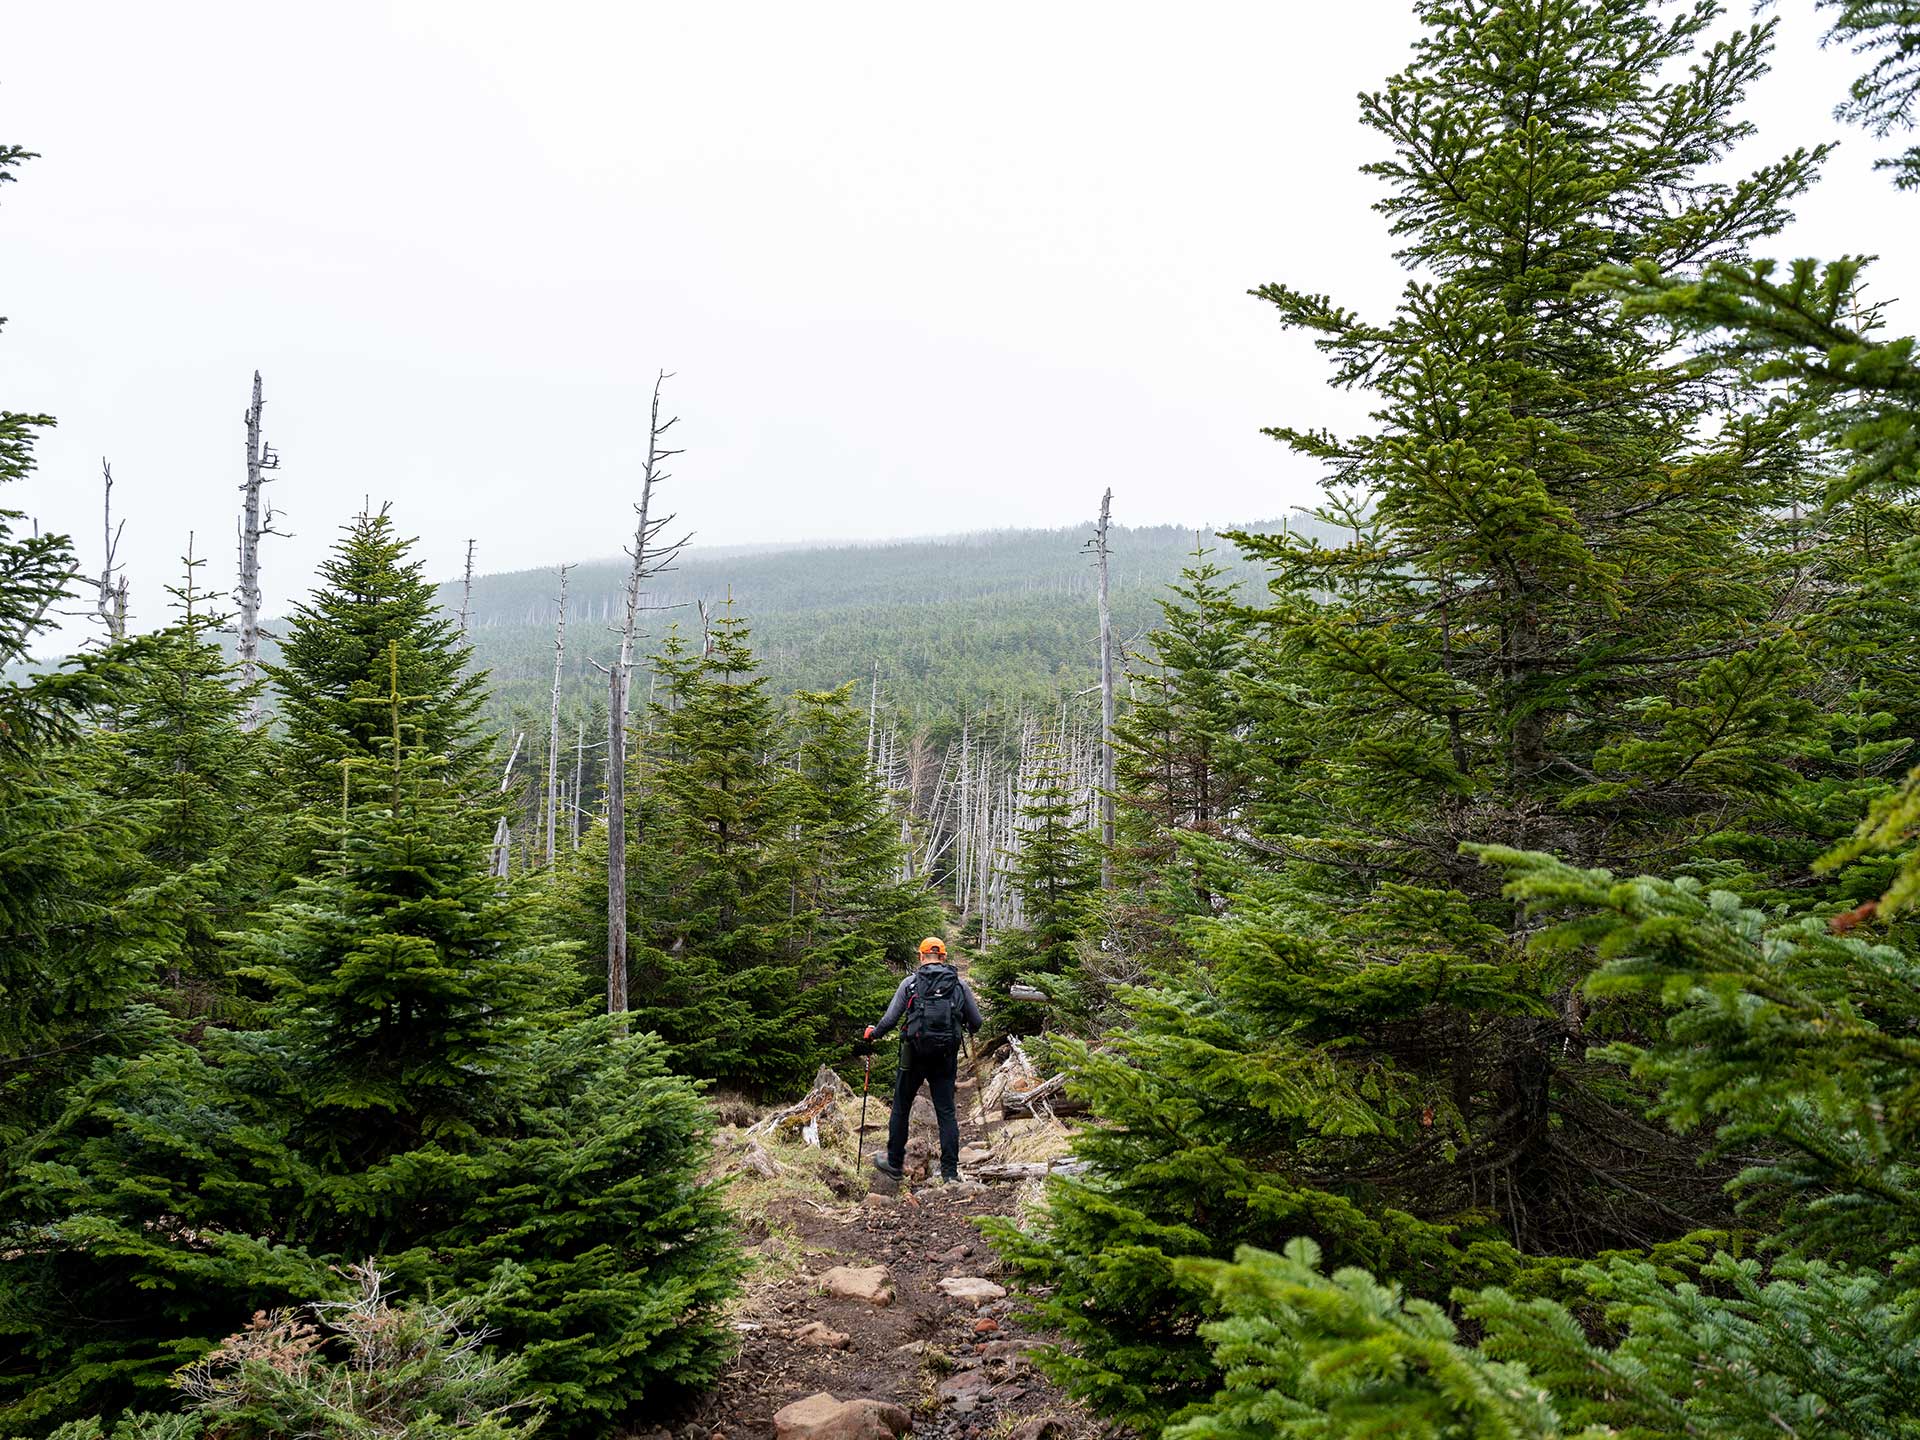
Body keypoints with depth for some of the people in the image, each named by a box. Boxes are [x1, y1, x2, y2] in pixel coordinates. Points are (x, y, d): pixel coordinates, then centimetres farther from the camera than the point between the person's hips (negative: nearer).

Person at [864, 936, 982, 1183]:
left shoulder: (910, 983, -2)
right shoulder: (959, 984, 3)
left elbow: (890, 1019, -3)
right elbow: (976, 1022, 7)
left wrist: (873, 1033, 17)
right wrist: (970, 1030, 31)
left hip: (915, 1054, -2)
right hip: (946, 1057, 2)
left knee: (901, 1108, 14)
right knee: (946, 1112, 7)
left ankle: (894, 1163, 24)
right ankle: (950, 1171, 3)